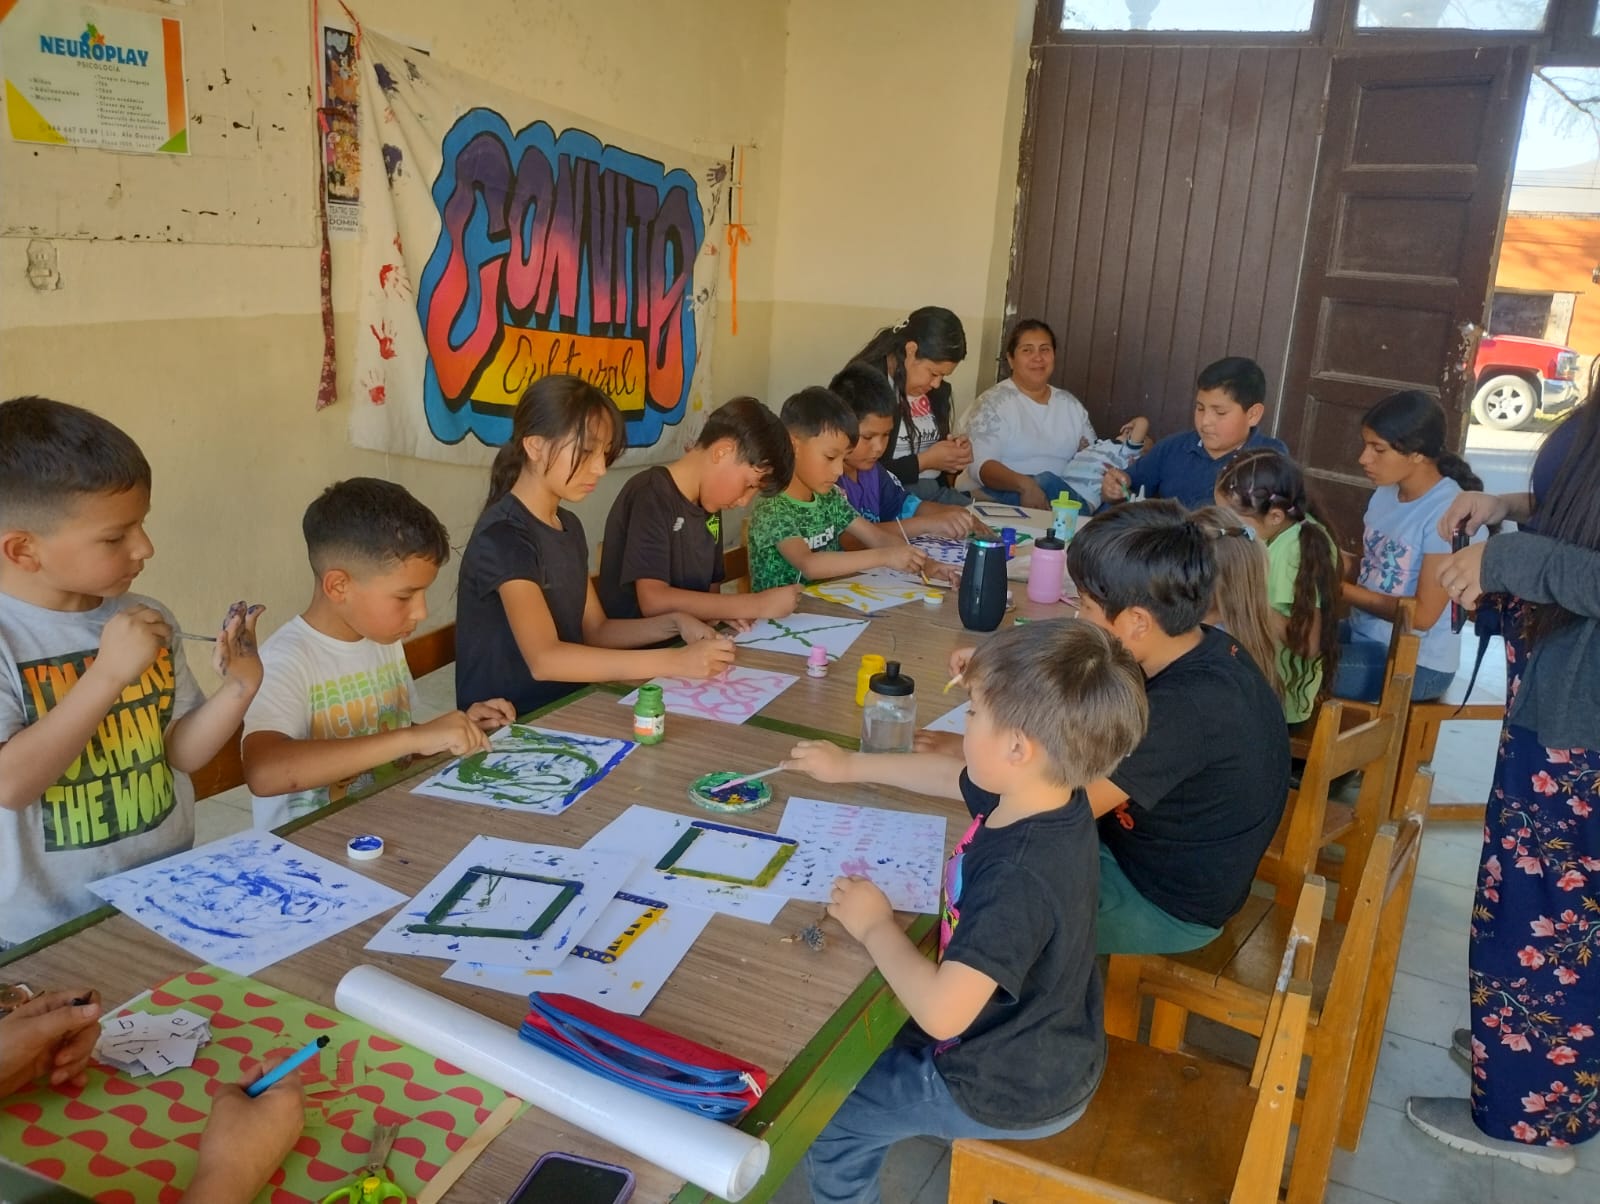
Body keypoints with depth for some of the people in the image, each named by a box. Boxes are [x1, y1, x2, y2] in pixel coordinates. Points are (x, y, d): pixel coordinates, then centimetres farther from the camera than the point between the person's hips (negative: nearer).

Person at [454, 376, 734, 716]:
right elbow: (544, 659, -28)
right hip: (504, 724, -8)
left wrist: (673, 623, -4)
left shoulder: (568, 525, 9)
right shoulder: (502, 537, -18)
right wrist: (674, 661, -30)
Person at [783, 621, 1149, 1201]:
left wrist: (875, 926, -23)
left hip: (1008, 1093, -8)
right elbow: (955, 775, 9)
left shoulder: (1018, 879, -40)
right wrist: (851, 766, 17)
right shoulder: (1046, 793, -13)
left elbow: (941, 1012, -40)